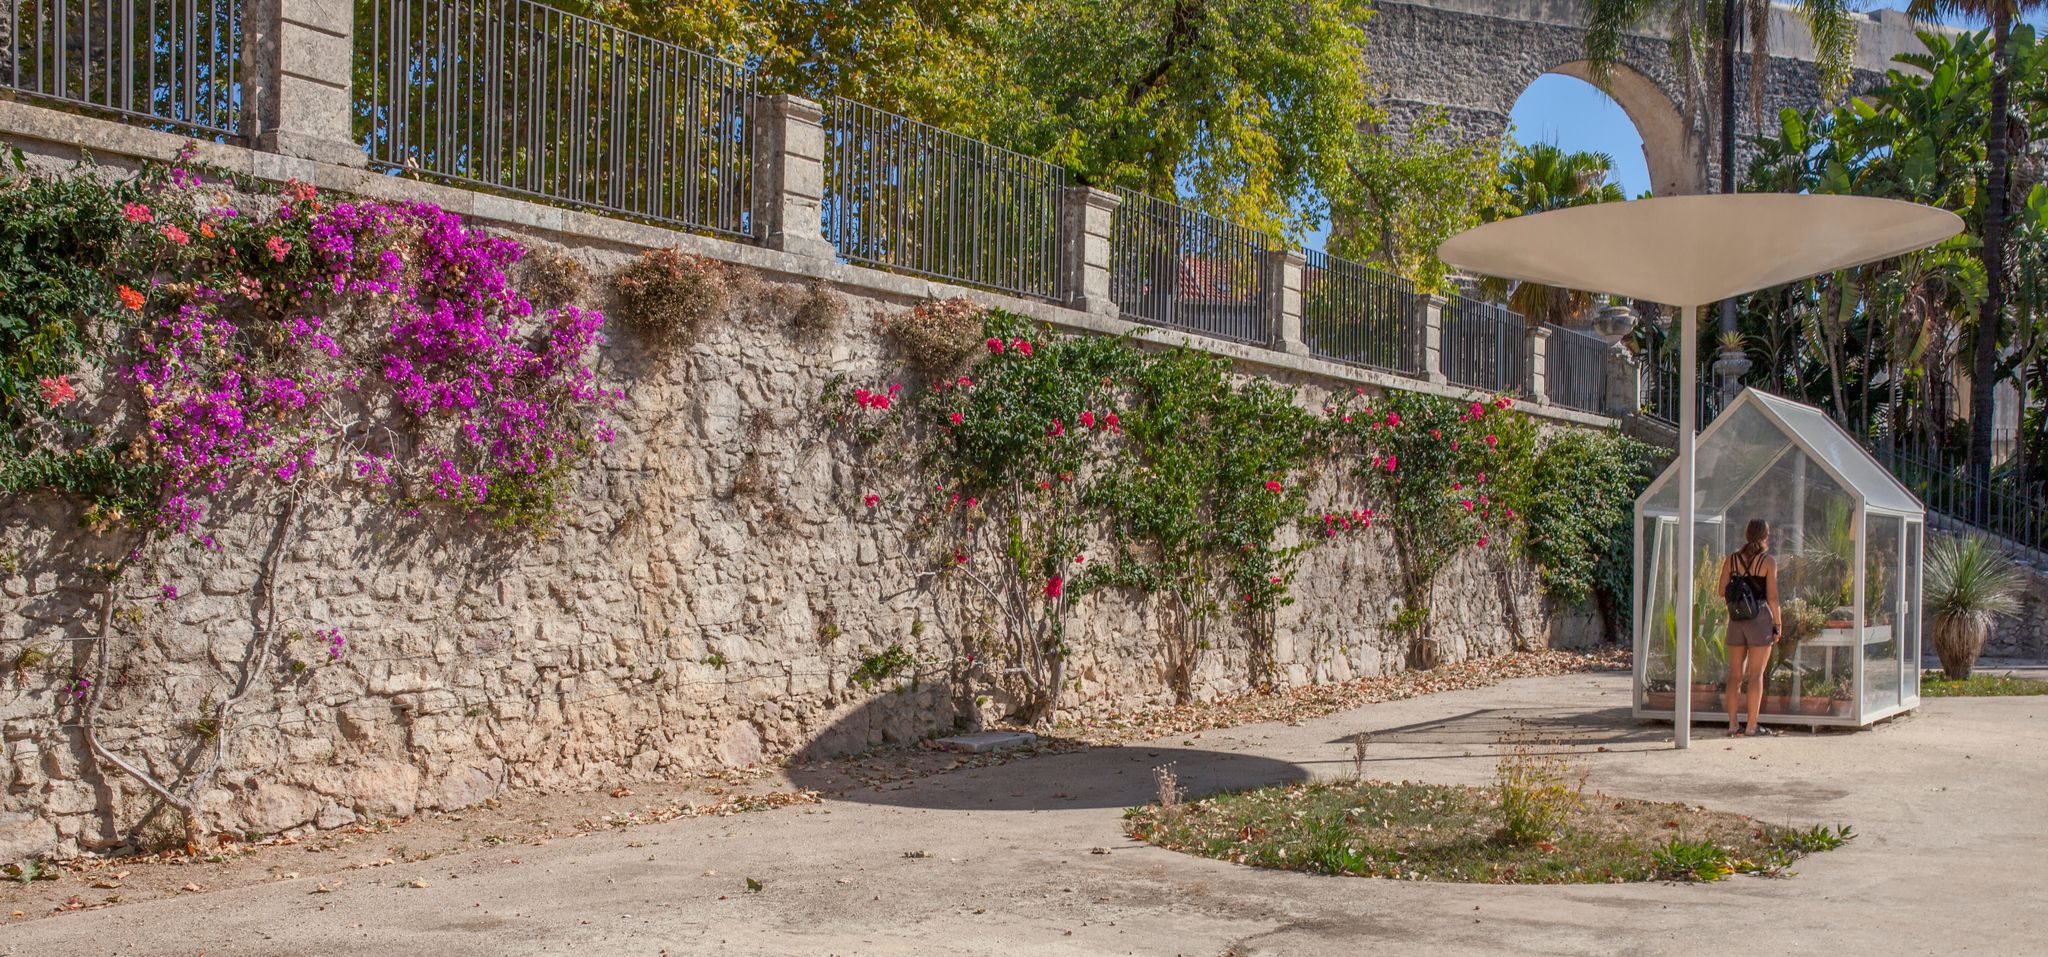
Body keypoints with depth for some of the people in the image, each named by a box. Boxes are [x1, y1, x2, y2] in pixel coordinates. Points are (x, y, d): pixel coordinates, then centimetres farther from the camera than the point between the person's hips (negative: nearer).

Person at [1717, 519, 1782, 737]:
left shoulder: (1731, 559, 4)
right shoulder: (1768, 561, -6)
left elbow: (1722, 592, 5)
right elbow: (1772, 597, -7)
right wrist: (1778, 624, 0)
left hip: (1736, 620, 4)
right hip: (1760, 618, -4)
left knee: (1735, 674, 8)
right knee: (1756, 674, 0)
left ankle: (1732, 724, 7)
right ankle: (1752, 725, 0)